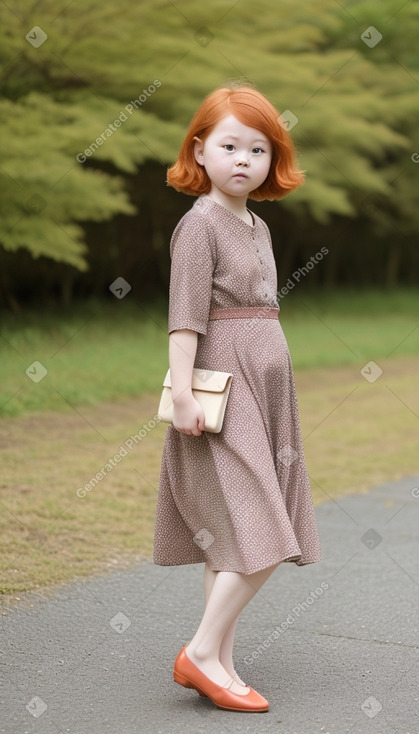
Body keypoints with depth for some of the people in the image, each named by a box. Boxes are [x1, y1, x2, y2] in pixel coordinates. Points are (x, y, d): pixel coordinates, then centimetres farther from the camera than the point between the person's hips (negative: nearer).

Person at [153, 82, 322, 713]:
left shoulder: (258, 228, 16)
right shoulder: (200, 223, -9)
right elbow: (185, 314, -16)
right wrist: (181, 390, -22)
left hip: (265, 388, 8)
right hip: (223, 390, -8)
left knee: (235, 541, 9)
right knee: (261, 538, -12)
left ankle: (218, 663, 15)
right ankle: (203, 652, -2)